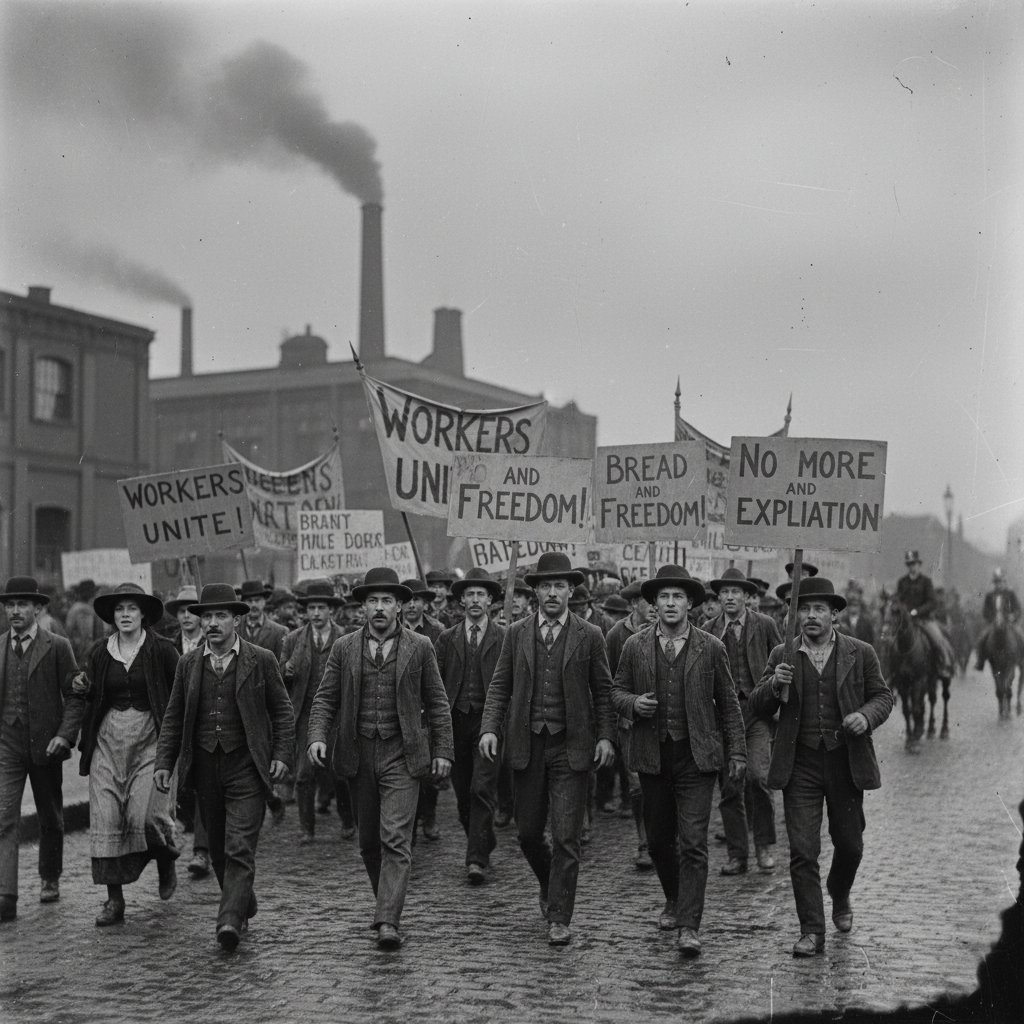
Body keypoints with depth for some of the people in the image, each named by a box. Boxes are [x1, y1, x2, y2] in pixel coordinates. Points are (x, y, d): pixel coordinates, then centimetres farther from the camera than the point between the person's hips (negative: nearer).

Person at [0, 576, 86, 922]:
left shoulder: (57, 648, -3)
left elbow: (75, 696, -3)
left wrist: (65, 735, -13)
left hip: (45, 746, -1)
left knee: (50, 818, 14)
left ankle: (50, 878, 35)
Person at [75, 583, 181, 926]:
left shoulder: (161, 650, -2)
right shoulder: (99, 652, 8)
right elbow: (94, 700, 17)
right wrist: (83, 689, -4)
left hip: (150, 738, -3)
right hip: (108, 740, 3)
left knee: (146, 814, -15)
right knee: (106, 818, -3)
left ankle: (166, 862, 18)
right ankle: (114, 899, 5)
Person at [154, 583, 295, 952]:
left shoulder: (261, 661, -2)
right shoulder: (188, 664, 7)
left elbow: (282, 711, 4)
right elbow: (174, 717, 11)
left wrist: (282, 754, -6)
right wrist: (164, 763, 4)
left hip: (246, 767, -4)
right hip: (205, 766, 4)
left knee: (239, 849, -12)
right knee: (218, 850, 13)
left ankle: (230, 921, -16)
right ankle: (244, 907, 30)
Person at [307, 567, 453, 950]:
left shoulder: (419, 648, 1)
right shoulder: (344, 648, 5)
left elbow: (437, 703, 5)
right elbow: (325, 698, 5)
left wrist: (443, 751, 1)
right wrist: (317, 736, -12)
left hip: (401, 755, -3)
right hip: (358, 755, 3)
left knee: (395, 839, -12)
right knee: (368, 841, 12)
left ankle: (388, 922, -15)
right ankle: (388, 900, 31)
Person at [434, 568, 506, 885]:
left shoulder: (504, 639, 3)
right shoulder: (447, 639, 10)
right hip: (456, 720, 3)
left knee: (482, 790, -12)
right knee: (463, 794, 9)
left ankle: (477, 859, -10)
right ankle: (483, 846, 28)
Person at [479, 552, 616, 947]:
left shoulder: (589, 637, 1)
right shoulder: (516, 634, 6)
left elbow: (603, 691, 3)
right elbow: (500, 686, 6)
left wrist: (605, 736, -8)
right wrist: (490, 728, -7)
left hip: (571, 747, -2)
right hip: (526, 746, 2)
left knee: (566, 837, -4)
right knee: (528, 833, 11)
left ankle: (559, 918, 5)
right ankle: (550, 884, 39)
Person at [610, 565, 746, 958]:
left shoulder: (711, 649, 1)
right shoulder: (635, 646, 4)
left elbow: (728, 704, 6)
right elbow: (617, 691, 12)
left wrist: (737, 753, 3)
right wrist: (633, 703, -11)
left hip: (696, 757, -2)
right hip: (653, 756, 3)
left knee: (693, 843, -9)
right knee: (658, 839, 13)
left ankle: (689, 927, -6)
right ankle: (674, 900, 38)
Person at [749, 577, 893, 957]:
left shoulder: (861, 653, 2)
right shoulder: (782, 656, 3)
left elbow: (883, 696, 8)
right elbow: (757, 708, 5)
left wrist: (866, 715, -14)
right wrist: (774, 686, -17)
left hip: (846, 762, 1)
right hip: (800, 764, 0)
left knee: (849, 843, 13)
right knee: (802, 850, -5)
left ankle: (839, 897, 44)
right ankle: (811, 933, 2)